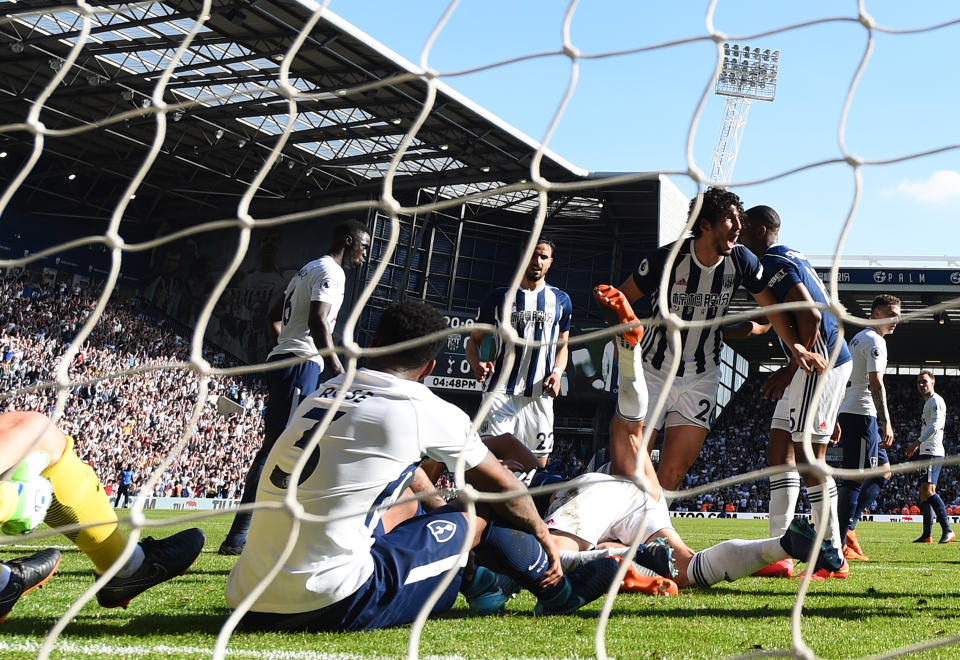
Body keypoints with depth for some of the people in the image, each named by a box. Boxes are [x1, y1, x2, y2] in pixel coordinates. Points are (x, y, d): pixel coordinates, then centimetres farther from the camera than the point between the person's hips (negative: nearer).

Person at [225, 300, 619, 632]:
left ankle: (473, 578, 46)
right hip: (331, 608, -7)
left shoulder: (324, 393, 14)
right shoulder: (428, 410, -4)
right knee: (480, 516, 10)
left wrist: (444, 519, 47)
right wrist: (543, 536, 32)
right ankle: (559, 593, 34)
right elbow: (504, 489, 13)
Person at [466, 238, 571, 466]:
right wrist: (477, 364, -12)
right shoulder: (499, 297, 7)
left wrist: (557, 371, -2)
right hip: (501, 392, -2)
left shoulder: (561, 300, 14)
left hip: (540, 395, 3)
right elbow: (474, 339, 10)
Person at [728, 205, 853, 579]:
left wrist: (790, 369, -18)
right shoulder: (789, 260, 22)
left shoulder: (773, 262, -11)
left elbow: (810, 316, -23)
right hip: (815, 364, 10)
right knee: (780, 450, 9)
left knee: (808, 455, -7)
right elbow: (760, 326, 29)